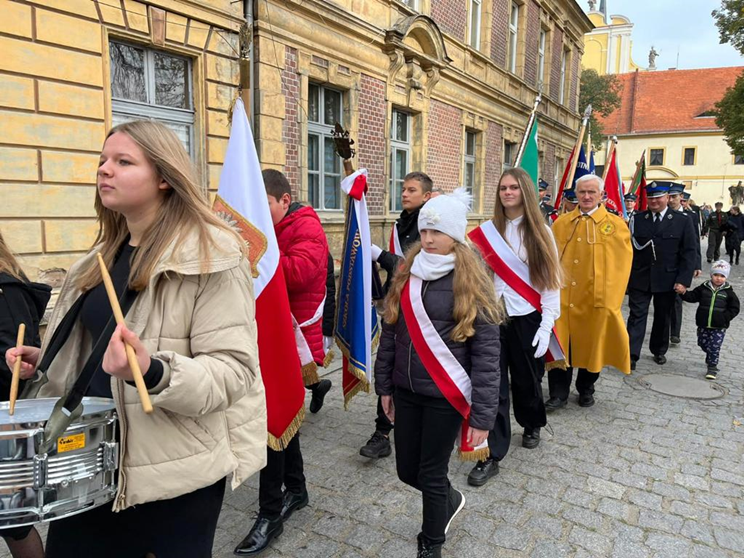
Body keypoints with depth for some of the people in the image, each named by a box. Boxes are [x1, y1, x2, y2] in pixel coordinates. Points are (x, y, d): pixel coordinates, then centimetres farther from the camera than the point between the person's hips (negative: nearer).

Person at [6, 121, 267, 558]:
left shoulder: (213, 256, -16)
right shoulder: (107, 254, 9)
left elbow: (233, 369, -21)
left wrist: (154, 372, -36)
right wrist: (45, 361, 5)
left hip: (173, 469, -7)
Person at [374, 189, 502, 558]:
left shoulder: (470, 284, -11)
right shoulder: (407, 275, 4)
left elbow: (486, 354, -13)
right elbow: (390, 331, 9)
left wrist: (482, 415, -14)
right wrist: (384, 385, 10)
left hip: (445, 395, -5)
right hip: (406, 390, 5)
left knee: (431, 474, 8)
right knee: (407, 470, 15)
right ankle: (449, 500, 48)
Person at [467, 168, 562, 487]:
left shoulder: (539, 232, 0)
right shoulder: (488, 230, 2)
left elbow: (551, 280, -2)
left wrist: (546, 326, -8)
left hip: (527, 318, 0)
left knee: (527, 379, 15)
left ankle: (532, 425, 46)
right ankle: (492, 455, 10)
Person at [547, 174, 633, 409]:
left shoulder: (615, 225, 0)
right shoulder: (561, 223, 6)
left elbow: (621, 264, -3)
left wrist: (609, 296, -10)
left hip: (596, 298, -1)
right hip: (563, 296, 1)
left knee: (591, 344, 12)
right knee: (560, 345, 3)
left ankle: (586, 389, 32)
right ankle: (558, 394, 16)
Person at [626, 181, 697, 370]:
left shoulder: (683, 221, -1)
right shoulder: (636, 219, 1)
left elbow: (688, 253, -2)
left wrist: (683, 280, -9)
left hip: (667, 280, 0)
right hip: (639, 278, 0)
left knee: (663, 317, 14)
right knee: (637, 316, -1)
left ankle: (659, 351, 32)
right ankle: (631, 355, 0)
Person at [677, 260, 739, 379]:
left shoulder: (728, 291, -3)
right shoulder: (704, 288, 2)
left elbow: (734, 308, -1)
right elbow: (692, 297, 3)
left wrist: (724, 318, -11)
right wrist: (684, 292, -16)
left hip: (719, 327, -3)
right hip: (703, 324, 3)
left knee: (714, 347, -2)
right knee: (703, 343, 14)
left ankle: (712, 367, 10)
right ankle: (710, 356, 43)